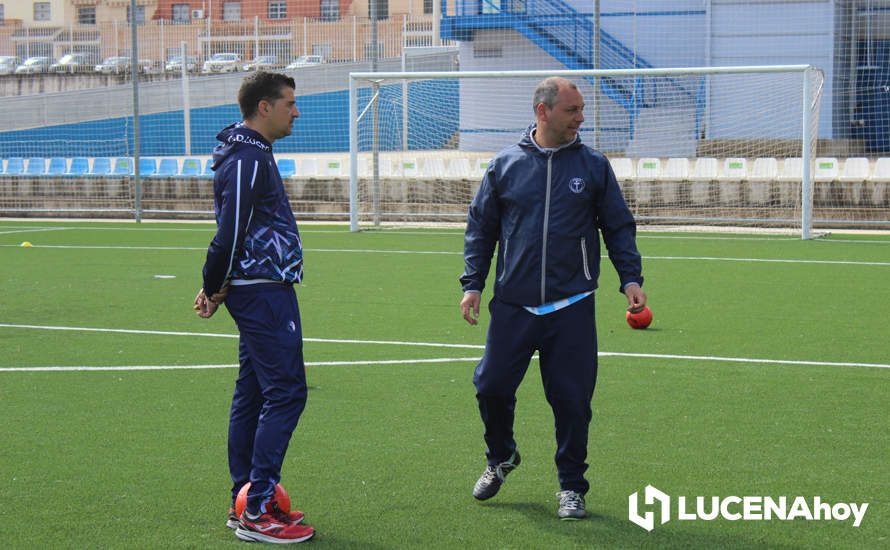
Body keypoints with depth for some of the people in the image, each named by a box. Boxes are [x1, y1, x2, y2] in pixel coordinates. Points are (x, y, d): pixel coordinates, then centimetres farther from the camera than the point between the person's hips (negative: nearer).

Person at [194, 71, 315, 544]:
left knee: (253, 393, 12)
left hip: (259, 290, 11)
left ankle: (245, 501, 19)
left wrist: (215, 287, 16)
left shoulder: (251, 153, 18)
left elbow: (229, 233, 20)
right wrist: (215, 289, -8)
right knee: (286, 392, -10)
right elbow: (230, 232, -19)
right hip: (264, 291, -11)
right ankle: (257, 512, -9)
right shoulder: (248, 159, -16)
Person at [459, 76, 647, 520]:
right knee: (491, 386, 2)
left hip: (572, 308, -1)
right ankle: (501, 457, 31)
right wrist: (472, 283, 3)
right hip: (512, 305, 1)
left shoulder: (593, 166, 5)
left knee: (572, 399, 0)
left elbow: (619, 227, 10)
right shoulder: (505, 165, 5)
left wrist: (630, 278, -1)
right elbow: (480, 228, 11)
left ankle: (571, 485, 16)